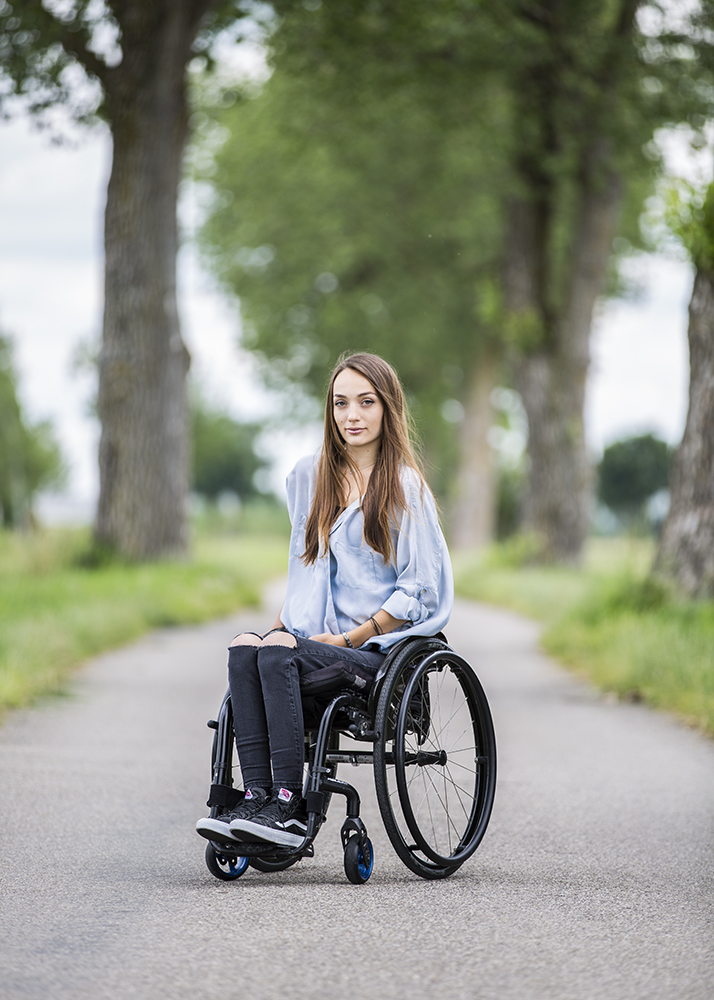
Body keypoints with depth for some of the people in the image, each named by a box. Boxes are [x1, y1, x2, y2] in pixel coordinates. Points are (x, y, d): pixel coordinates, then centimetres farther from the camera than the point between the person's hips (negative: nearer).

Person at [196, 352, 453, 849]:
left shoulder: (404, 486, -1)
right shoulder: (309, 477, 17)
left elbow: (419, 590, -4)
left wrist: (350, 637, -11)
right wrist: (282, 622, 10)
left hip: (384, 647, -5)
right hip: (324, 638, 5)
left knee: (279, 654, -31)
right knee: (244, 649, -27)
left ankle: (288, 807, -34)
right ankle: (257, 797, -34)